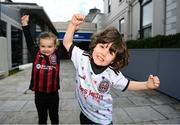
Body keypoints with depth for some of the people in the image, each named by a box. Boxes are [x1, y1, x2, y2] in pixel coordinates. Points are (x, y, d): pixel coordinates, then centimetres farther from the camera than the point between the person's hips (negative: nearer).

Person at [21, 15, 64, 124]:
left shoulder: (57, 55, -8)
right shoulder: (36, 54, -5)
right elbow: (29, 40, 1)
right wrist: (25, 25, -1)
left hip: (53, 93, 0)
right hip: (39, 93, 1)